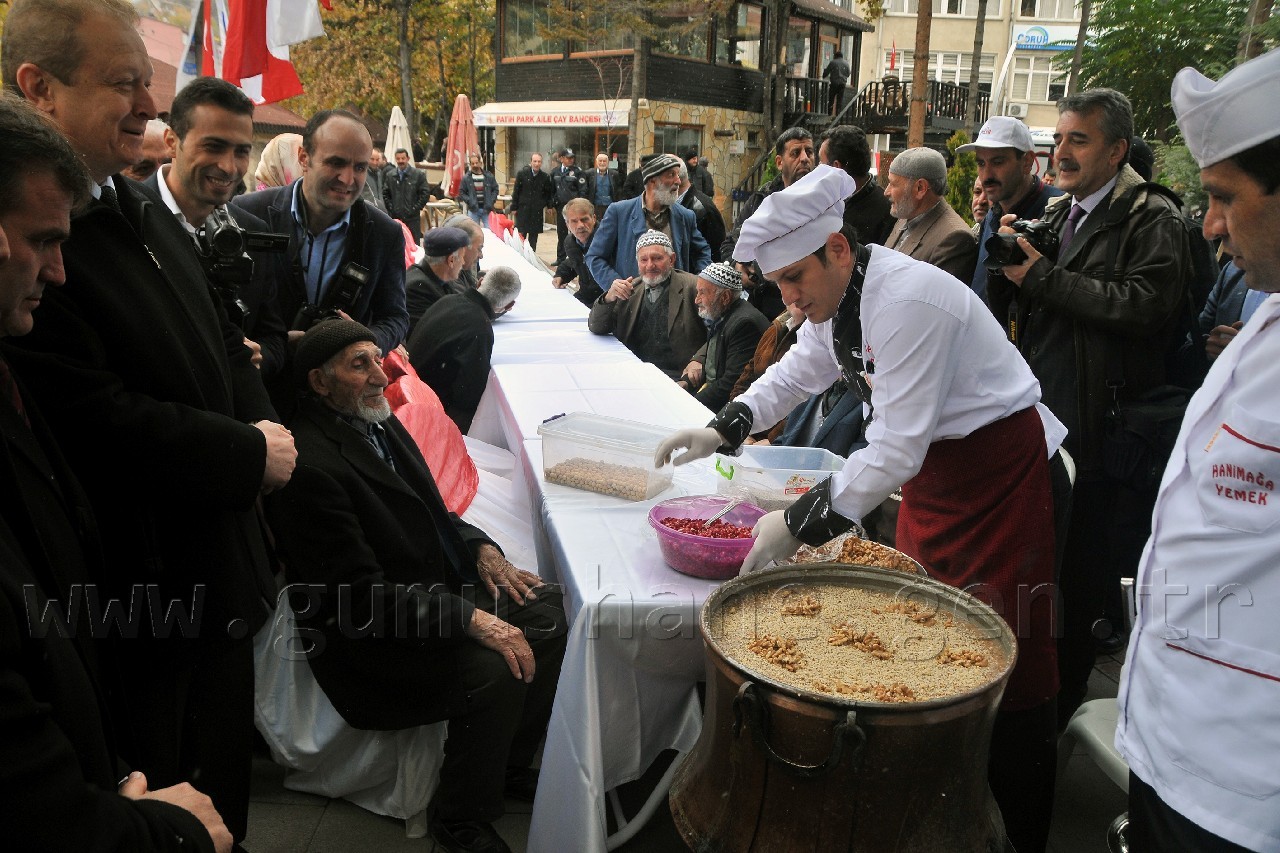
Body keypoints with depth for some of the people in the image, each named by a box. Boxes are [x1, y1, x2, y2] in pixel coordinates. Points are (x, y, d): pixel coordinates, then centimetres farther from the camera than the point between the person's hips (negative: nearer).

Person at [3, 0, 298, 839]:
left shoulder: (145, 209, 8)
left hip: (223, 577, 8)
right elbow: (100, 424, -27)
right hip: (146, 604, -8)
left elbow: (223, 344, 12)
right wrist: (253, 456, -15)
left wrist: (263, 427, -6)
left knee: (224, 796, 27)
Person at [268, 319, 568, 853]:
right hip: (366, 631, -9)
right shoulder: (311, 467, -24)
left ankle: (513, 763, 18)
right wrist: (471, 619, -29)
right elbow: (363, 595, -25)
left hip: (432, 585, 10)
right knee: (496, 669, -26)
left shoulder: (377, 421, 6)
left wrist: (479, 548, 0)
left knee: (546, 610, 0)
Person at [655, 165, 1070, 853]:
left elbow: (895, 449, -30)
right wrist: (722, 429, 3)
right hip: (935, 463, 9)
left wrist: (802, 524, -28)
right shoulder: (835, 292, -1)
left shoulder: (905, 300, -29)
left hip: (1004, 472, -9)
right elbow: (798, 369, 16)